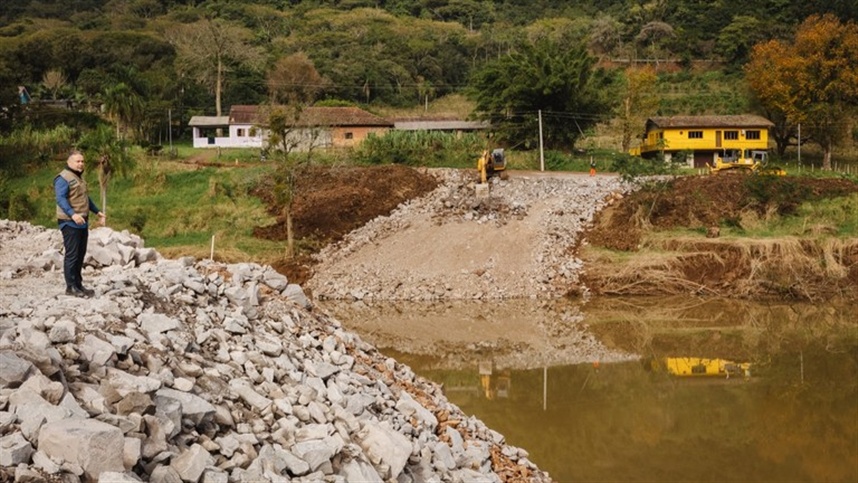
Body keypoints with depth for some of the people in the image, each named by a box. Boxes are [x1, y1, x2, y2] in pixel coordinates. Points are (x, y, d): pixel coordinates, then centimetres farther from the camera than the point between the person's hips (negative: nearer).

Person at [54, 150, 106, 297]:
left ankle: (78, 284, 19)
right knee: (72, 254, -8)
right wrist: (72, 214, -34)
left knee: (81, 254, 12)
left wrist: (97, 211, 28)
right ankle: (71, 287, -4)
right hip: (70, 223, -9)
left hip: (82, 223, 10)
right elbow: (61, 199, -22)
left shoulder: (79, 177, 20)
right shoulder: (63, 178, -11)